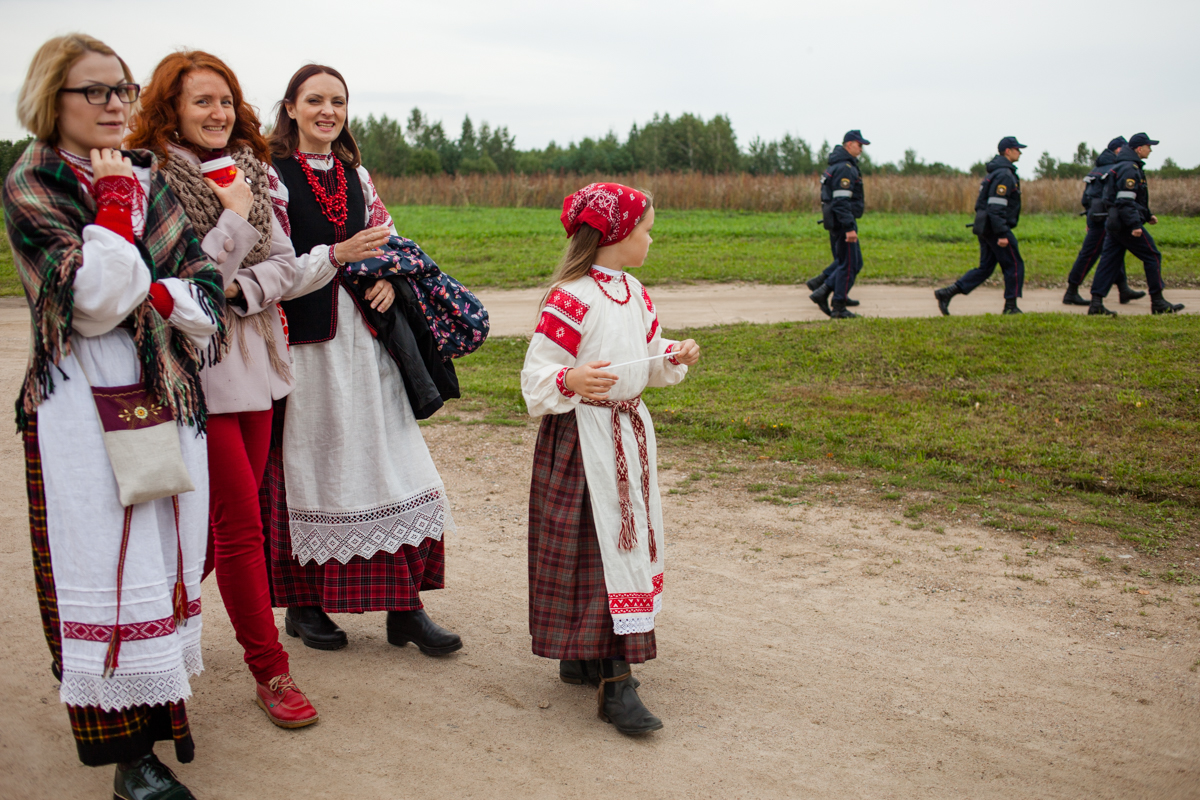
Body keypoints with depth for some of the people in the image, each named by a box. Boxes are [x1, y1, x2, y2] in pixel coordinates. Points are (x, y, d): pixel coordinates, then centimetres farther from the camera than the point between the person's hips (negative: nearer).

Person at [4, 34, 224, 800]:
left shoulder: (151, 177, 12)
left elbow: (206, 295, 7)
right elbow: (95, 301, -17)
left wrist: (149, 295, -11)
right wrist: (112, 200, -13)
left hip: (166, 397, 5)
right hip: (84, 405, -5)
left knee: (162, 556, 10)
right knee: (108, 569, -3)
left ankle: (159, 701, 25)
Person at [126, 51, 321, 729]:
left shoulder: (248, 173, 10)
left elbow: (287, 265, 6)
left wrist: (239, 289, -12)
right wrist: (234, 217, -15)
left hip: (255, 362, 7)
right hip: (199, 370, -7)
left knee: (230, 518, 12)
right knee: (242, 525, -4)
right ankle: (270, 671, 7)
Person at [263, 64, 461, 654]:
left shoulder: (357, 176, 15)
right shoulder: (272, 175, -2)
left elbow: (386, 244, 18)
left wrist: (387, 282, -3)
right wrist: (338, 254, -19)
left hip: (363, 335, 5)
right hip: (304, 337, -5)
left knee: (395, 464, 1)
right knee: (308, 467, 3)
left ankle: (405, 608, 7)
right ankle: (302, 604, 19)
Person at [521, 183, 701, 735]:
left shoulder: (635, 294, 10)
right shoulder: (571, 298, -16)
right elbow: (536, 375, -17)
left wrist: (672, 357, 2)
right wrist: (571, 381, -36)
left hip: (629, 430, 9)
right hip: (582, 437, -9)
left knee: (628, 541, 11)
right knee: (599, 546, -9)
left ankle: (583, 655, 25)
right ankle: (614, 682, -5)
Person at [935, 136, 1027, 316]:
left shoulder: (994, 172, 18)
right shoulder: (1004, 175, -14)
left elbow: (983, 203, 22)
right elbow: (996, 207, -23)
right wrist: (1002, 234, -25)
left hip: (984, 227, 10)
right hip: (995, 228, -10)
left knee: (985, 268, 10)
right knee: (1014, 266, 1)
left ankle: (947, 293, 1)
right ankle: (1010, 306, 6)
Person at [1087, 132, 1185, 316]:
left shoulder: (1130, 167, 20)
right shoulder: (1129, 169, -14)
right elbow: (1125, 201, -22)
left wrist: (1148, 215, 30)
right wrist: (1135, 225, -25)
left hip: (1115, 223, 10)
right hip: (1127, 224, -10)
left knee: (1109, 261, 5)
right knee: (1152, 257, 0)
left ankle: (1096, 303, -1)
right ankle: (1158, 302, 5)